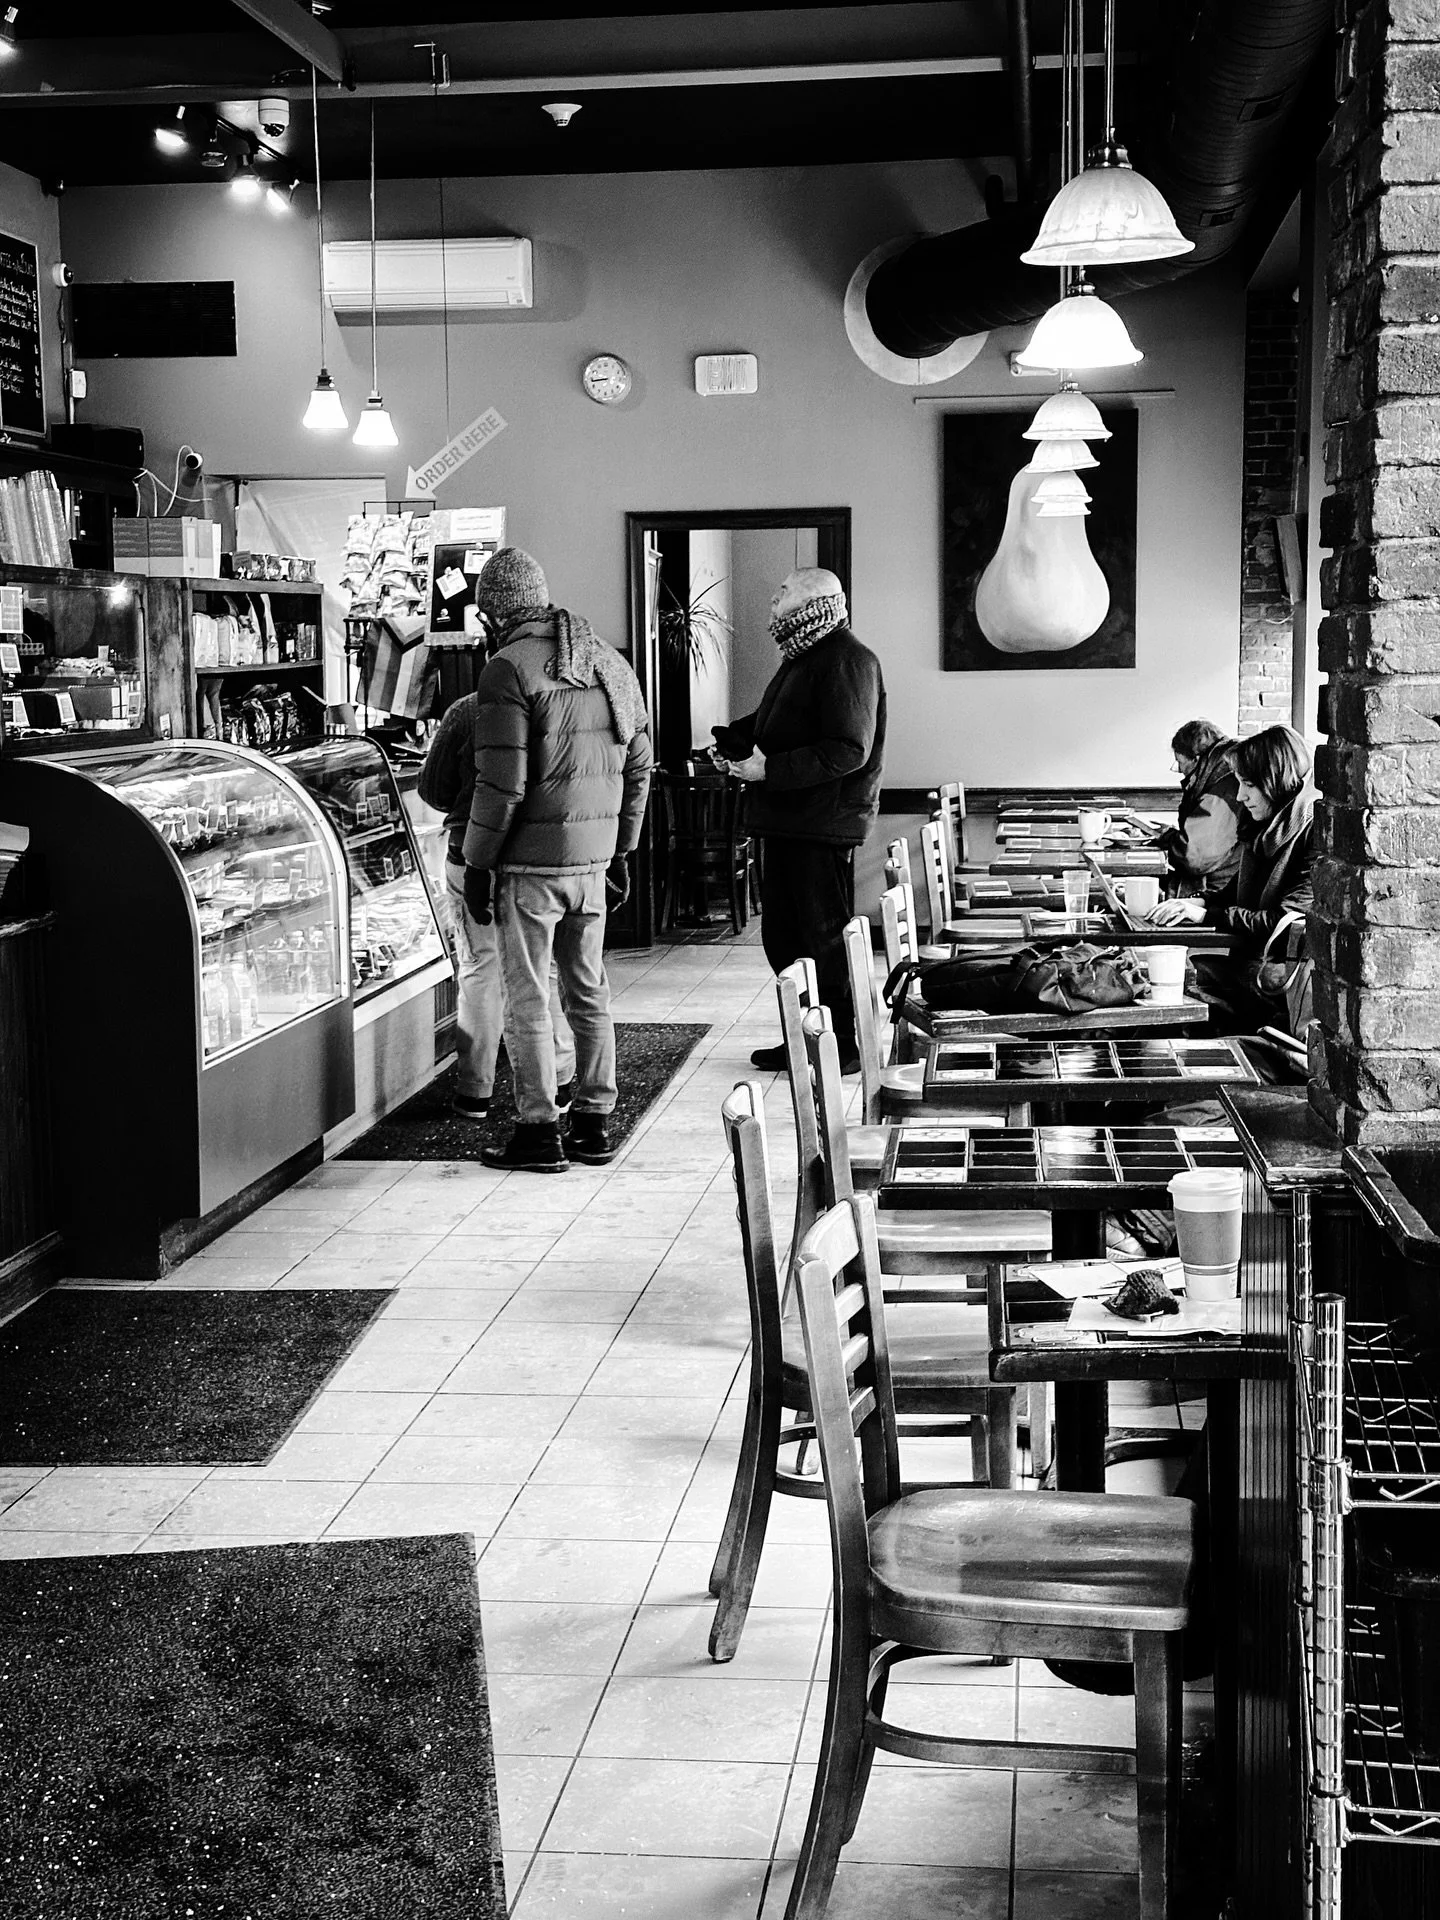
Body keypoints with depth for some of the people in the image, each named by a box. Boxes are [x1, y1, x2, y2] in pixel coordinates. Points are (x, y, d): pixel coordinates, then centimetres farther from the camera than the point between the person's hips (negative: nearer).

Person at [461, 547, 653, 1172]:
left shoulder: (510, 670, -13)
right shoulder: (612, 664, 10)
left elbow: (502, 785, -17)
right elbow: (638, 770, 15)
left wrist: (477, 864, -8)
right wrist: (621, 850, 22)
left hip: (531, 861, -7)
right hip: (593, 856, 7)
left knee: (527, 998, 1)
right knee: (589, 990, 14)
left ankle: (539, 1131, 5)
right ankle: (594, 1123, 20)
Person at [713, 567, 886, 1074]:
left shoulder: (846, 661, -15)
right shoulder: (802, 658, 17)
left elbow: (848, 751, -23)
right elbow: (768, 726, 25)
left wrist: (769, 769, -23)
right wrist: (733, 740, 4)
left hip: (823, 825, -10)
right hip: (785, 822, 10)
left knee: (826, 938, -3)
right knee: (782, 934, 15)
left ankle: (847, 1047, 6)